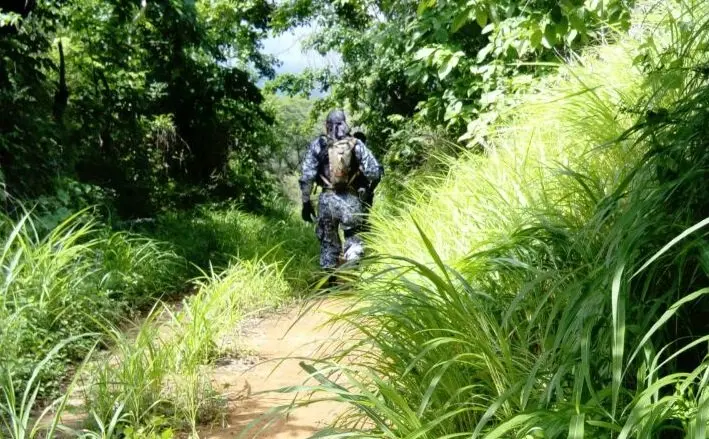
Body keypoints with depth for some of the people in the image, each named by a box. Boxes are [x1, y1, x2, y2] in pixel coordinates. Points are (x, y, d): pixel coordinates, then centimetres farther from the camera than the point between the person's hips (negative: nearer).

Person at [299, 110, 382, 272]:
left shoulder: (318, 145, 2)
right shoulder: (356, 144, 1)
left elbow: (306, 177, -2)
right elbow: (375, 172, -3)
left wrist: (306, 202, 6)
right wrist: (368, 193, 14)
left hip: (327, 200, 1)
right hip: (352, 201, -1)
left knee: (328, 244, 14)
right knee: (354, 243, 10)